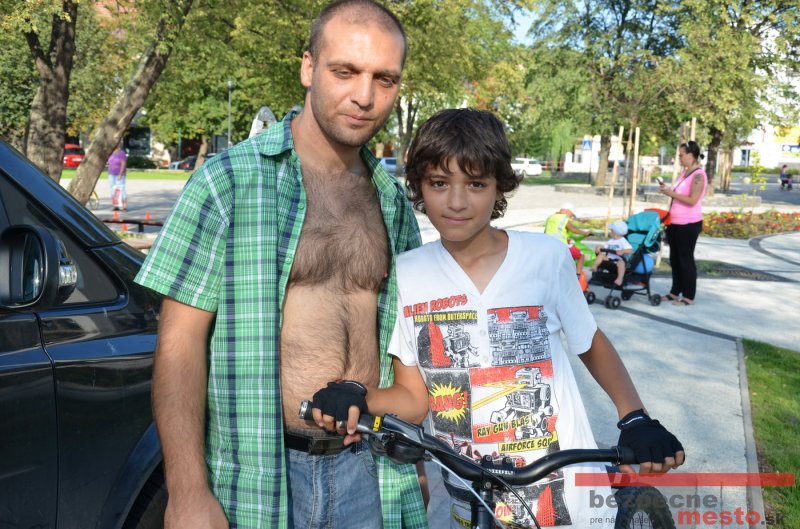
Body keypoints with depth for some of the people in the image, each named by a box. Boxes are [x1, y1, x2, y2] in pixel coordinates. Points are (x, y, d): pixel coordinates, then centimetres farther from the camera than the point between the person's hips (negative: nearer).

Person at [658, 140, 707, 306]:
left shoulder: (698, 175, -15)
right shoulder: (685, 172, 13)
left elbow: (692, 200, -23)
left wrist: (671, 193, -19)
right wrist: (668, 190, 4)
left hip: (689, 224, -9)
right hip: (676, 223, 9)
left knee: (686, 259, -2)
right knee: (675, 258, 13)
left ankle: (689, 296, 6)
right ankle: (675, 291, 24)